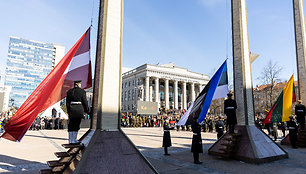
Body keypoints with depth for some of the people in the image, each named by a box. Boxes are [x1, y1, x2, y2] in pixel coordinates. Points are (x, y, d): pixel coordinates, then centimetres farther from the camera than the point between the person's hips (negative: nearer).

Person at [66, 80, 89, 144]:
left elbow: (67, 102, 9)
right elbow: (85, 102, -2)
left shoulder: (69, 91, 7)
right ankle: (74, 140, 8)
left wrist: (68, 111, 16)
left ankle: (70, 140, 15)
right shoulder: (82, 91, -4)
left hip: (71, 109, 3)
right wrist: (87, 110, 9)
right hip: (79, 109, -3)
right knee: (76, 125, 4)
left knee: (71, 125, 11)